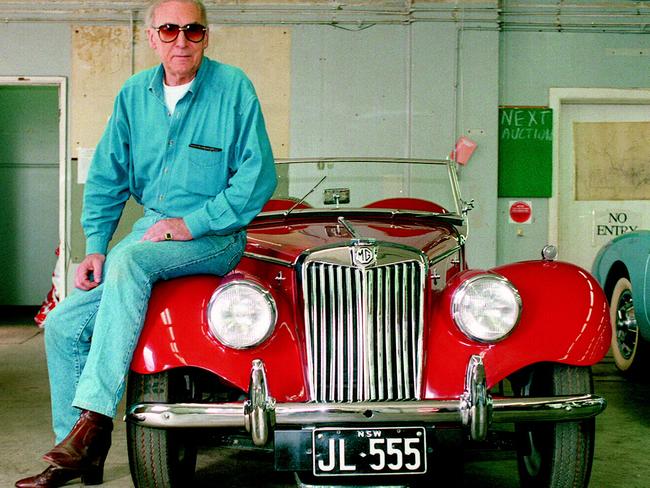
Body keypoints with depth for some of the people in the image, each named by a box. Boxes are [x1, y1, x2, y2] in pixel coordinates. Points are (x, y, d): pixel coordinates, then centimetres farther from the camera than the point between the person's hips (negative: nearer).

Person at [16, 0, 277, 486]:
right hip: (152, 230, 6)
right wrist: (95, 247, -1)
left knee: (129, 260, -35)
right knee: (64, 324, -5)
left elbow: (258, 176, -12)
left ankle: (93, 417, -34)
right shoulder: (134, 94, 7)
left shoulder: (232, 87, -8)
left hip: (214, 235, -6)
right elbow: (106, 178, 11)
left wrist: (192, 223, -17)